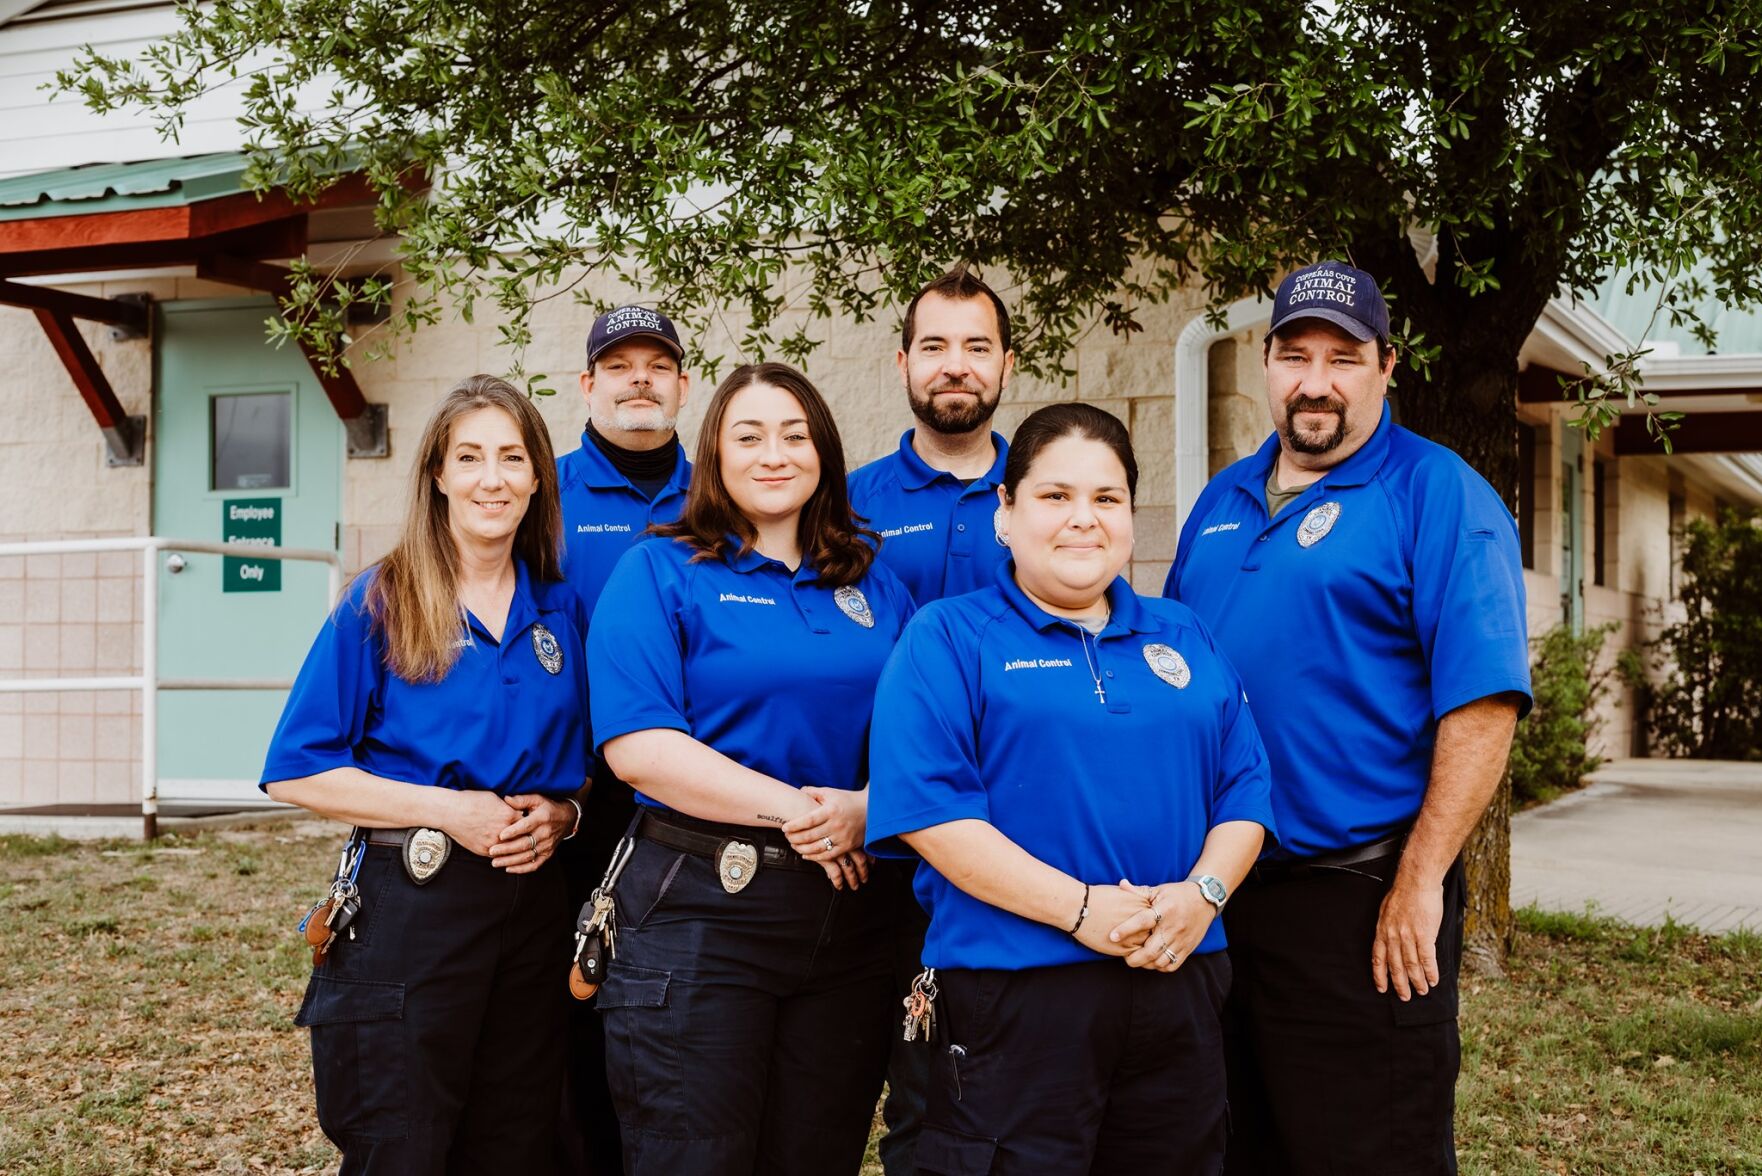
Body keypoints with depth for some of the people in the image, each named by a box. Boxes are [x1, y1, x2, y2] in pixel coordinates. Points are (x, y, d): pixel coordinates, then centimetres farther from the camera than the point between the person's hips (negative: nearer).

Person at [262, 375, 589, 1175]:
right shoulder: (380, 604, -4)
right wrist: (448, 809, -16)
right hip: (409, 907, -4)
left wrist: (559, 815, -5)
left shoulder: (560, 613, 8)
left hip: (531, 909, 4)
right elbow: (296, 772, -7)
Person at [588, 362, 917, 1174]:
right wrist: (790, 809, -17)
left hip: (847, 916, 5)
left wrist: (863, 808, -13)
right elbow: (636, 745, -14)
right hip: (698, 910, -4)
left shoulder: (875, 589, 12)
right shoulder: (659, 573, -2)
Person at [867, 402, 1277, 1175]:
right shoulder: (947, 639, 0)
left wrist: (1203, 893, -9)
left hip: (1180, 987, 5)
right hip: (1015, 993, -5)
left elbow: (1244, 786, 12)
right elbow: (927, 806, -12)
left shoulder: (1183, 640, 16)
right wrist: (1080, 908, -18)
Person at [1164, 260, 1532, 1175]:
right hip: (1211, 894, 7)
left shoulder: (1437, 496, -8)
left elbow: (1482, 703, -16)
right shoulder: (1222, 501, 13)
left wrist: (1419, 883, -19)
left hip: (1361, 897, -7)